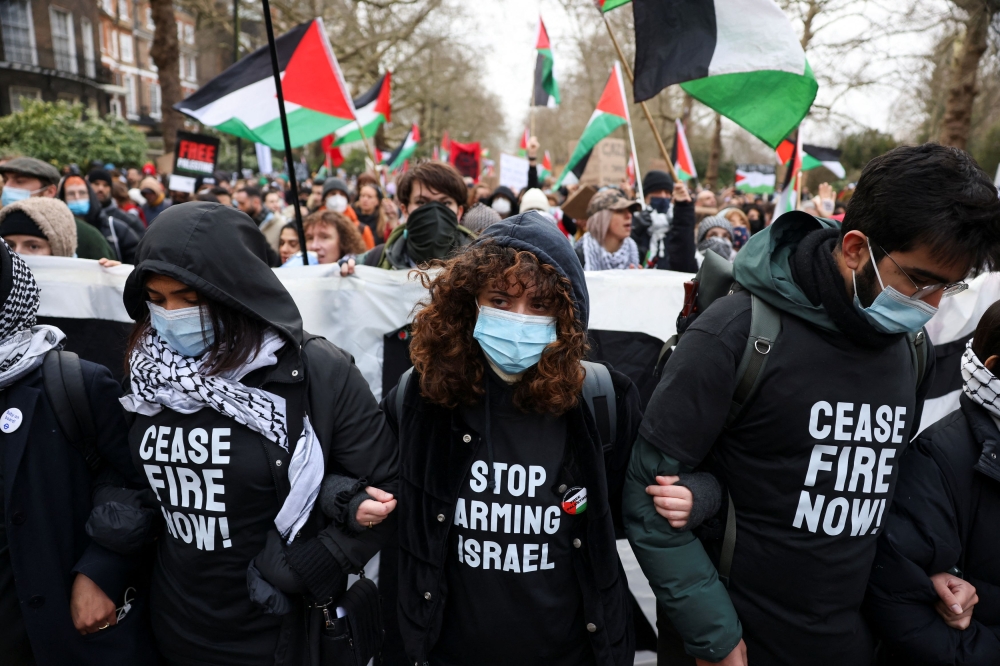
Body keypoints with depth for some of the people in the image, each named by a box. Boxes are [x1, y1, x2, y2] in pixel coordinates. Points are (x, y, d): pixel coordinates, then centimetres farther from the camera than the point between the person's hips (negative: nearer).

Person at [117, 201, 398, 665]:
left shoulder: (319, 374, -19)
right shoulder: (150, 371, -4)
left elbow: (383, 493, -13)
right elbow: (125, 475, 9)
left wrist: (295, 572, -16)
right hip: (173, 629, 5)